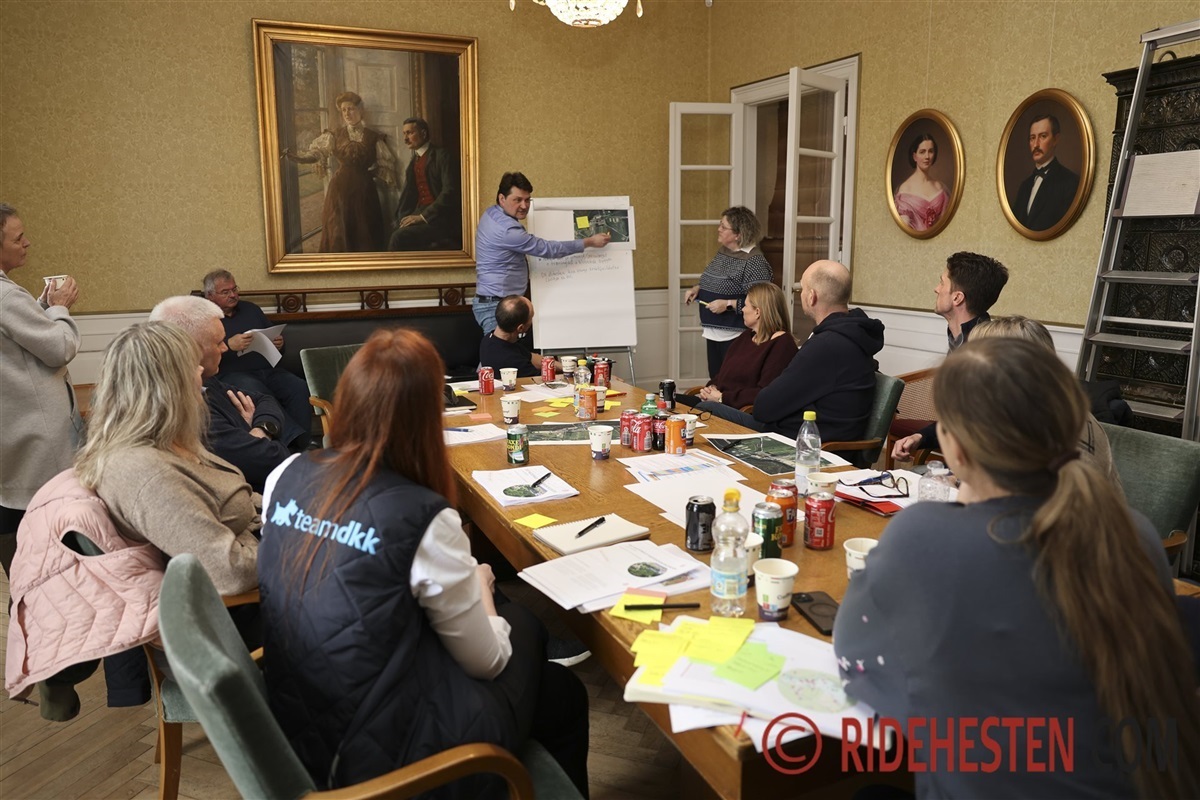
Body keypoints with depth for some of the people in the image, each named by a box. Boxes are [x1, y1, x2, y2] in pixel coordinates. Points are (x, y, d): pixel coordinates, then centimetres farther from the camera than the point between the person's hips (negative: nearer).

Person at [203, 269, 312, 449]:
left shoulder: (251, 309, 25)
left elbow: (272, 336, 33)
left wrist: (279, 343, 8)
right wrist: (229, 346, -20)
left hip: (268, 370, 5)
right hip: (233, 374, -5)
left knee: (299, 387, -27)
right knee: (258, 393, -39)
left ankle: (303, 446, -27)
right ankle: (294, 440, -45)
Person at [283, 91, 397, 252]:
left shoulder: (373, 137, 6)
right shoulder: (335, 135, 7)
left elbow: (386, 163, 9)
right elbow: (315, 153, 0)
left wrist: (371, 171, -8)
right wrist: (294, 156, -16)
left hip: (364, 189, 0)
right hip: (340, 188, 0)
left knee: (364, 233, 2)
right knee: (338, 233, -2)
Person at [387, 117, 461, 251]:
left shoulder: (441, 157, -4)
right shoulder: (413, 161, 19)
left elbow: (449, 192, -14)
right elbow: (408, 195, 16)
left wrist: (423, 216, -18)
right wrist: (402, 218, -2)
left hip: (440, 218, -6)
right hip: (420, 214, 6)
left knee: (400, 237, -25)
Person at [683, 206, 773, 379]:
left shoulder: (754, 261, -19)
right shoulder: (722, 250, 8)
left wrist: (727, 304, -25)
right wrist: (697, 289, 4)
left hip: (735, 337, -9)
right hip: (714, 332, 9)